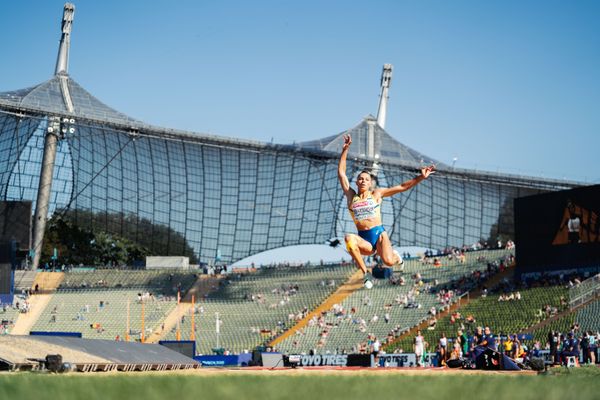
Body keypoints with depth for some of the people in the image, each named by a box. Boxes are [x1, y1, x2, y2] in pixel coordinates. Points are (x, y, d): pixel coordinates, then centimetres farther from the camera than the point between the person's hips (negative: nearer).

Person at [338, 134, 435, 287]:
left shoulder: (376, 193, 8)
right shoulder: (351, 196, 10)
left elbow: (402, 187, 9)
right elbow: (341, 173, 12)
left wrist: (421, 177, 1)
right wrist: (345, 150, 9)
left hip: (379, 234, -1)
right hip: (364, 239, 1)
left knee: (388, 261, -27)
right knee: (349, 238, -35)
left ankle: (394, 254, 17)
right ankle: (366, 274, -22)